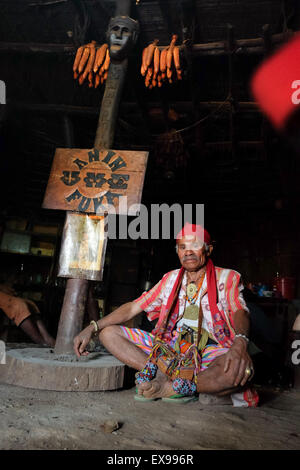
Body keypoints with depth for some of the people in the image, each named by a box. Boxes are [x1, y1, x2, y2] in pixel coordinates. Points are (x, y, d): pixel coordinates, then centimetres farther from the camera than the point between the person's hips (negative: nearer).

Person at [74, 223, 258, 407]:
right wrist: (92, 328, -2)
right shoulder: (172, 278, 12)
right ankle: (163, 375, -24)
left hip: (211, 349, -4)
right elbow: (133, 307, 9)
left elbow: (240, 311, -16)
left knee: (240, 368, -39)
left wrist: (240, 343, -41)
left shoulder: (227, 278, 2)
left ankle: (169, 387, -25)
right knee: (109, 333, -8)